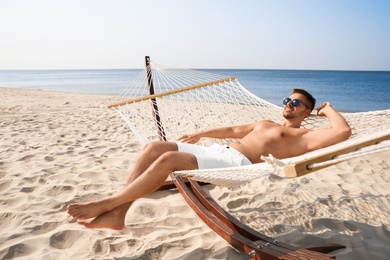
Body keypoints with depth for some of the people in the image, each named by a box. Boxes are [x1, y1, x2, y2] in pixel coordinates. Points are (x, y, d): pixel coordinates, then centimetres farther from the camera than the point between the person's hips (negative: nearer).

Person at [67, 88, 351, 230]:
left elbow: (343, 132, -6)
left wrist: (327, 109, 12)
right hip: (218, 151, 9)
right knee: (152, 148, -10)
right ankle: (117, 214, -10)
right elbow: (233, 130, 35)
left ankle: (108, 203, -14)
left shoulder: (303, 136, 9)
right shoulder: (266, 123, 33)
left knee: (167, 159, -28)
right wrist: (201, 134, 28)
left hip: (238, 164, -8)